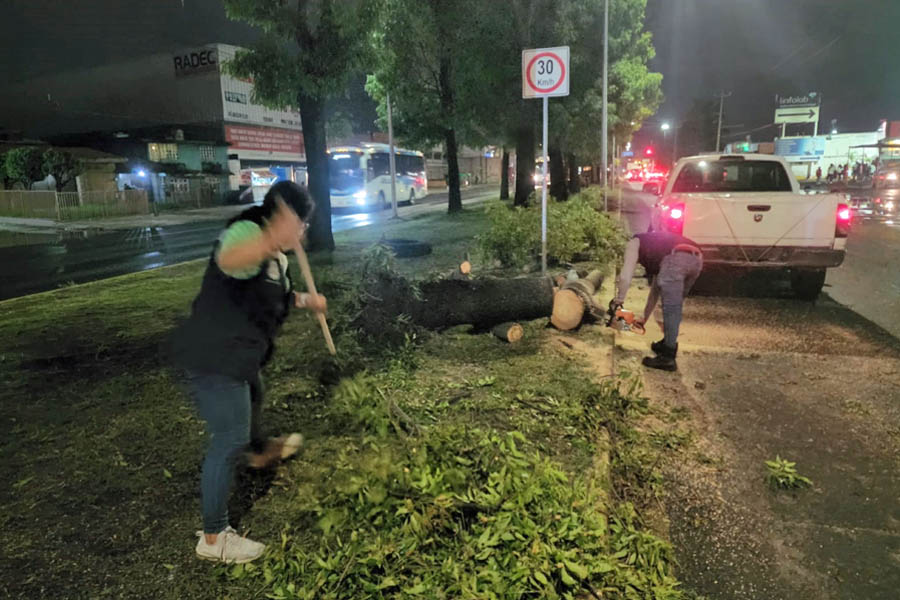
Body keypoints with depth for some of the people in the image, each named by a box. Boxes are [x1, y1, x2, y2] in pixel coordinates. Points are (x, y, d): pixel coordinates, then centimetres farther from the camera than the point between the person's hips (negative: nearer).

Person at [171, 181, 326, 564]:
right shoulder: (247, 233, -22)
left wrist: (303, 300, 13)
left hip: (236, 355, 11)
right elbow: (228, 260, -47)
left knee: (253, 397, 34)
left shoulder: (275, 255, 9)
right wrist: (272, 239, -62)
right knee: (230, 440, -7)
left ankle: (259, 451, 66)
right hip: (213, 359, -11)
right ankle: (213, 538, 6)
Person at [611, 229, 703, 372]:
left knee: (671, 308, -2)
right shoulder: (656, 248, 41)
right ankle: (668, 344, 31)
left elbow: (625, 276, 9)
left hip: (677, 259, -7)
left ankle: (668, 358, 1)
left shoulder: (633, 243, 24)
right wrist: (645, 317, 51)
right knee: (676, 306, 22)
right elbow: (655, 289, 45)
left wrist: (618, 301, 21)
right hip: (696, 259, 7)